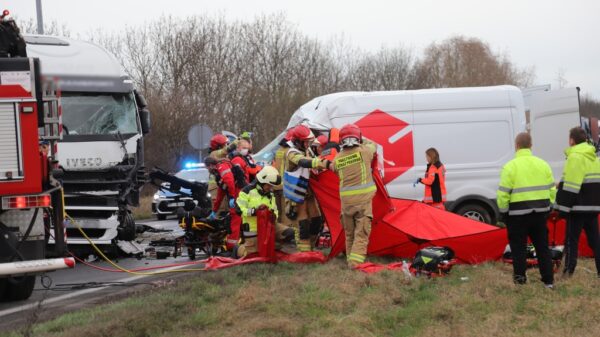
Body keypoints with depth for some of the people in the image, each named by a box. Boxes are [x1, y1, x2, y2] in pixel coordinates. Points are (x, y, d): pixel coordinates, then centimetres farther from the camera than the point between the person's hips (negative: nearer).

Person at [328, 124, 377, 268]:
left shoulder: (337, 159, 4)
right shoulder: (364, 152, -3)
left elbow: (333, 168, 23)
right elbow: (373, 145, 18)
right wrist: (362, 141, 34)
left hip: (346, 200, 4)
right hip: (363, 198, -4)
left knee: (349, 233, 18)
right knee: (362, 233, -4)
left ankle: (350, 260, 25)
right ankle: (356, 262, -15)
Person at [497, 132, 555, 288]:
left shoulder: (510, 167, -11)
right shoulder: (543, 164, 5)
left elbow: (503, 194, -13)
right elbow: (552, 189, 8)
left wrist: (503, 211, 0)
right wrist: (548, 206, 18)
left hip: (518, 214, -4)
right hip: (540, 212, 5)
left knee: (518, 247, 7)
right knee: (542, 246, 12)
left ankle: (520, 278, 9)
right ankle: (548, 280, 13)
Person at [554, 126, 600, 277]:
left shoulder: (575, 157, -13)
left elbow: (570, 186, -18)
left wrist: (564, 206, -17)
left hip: (578, 207, -8)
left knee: (572, 239, -3)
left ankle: (568, 272, -4)